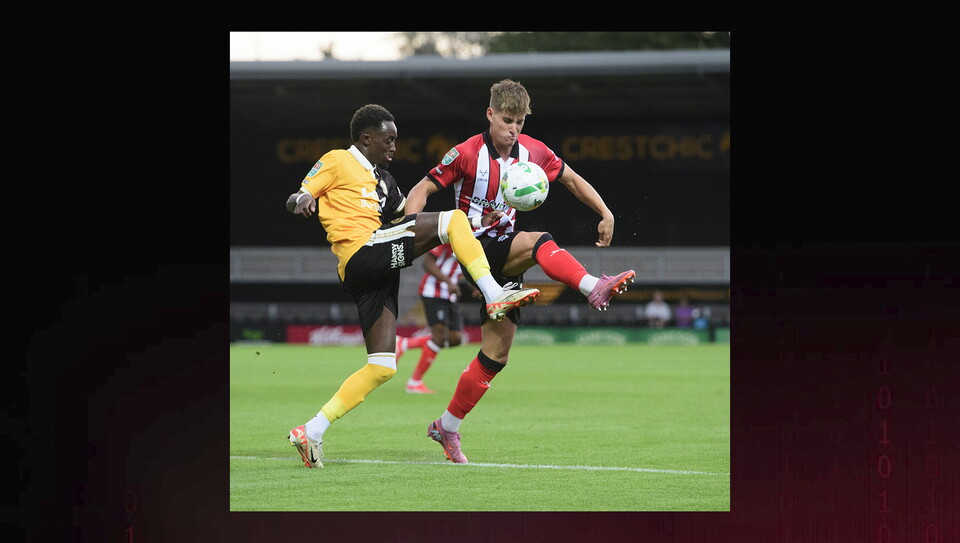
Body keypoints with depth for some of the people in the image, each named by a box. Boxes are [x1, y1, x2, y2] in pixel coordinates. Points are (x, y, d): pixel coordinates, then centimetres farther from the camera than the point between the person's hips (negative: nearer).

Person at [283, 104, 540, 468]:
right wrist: (302, 200, -25)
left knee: (382, 367, 3)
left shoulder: (381, 179, 30)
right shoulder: (337, 162, 6)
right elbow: (294, 199, 2)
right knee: (451, 219, -13)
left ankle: (311, 432, 2)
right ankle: (494, 296, -18)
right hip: (361, 254, -9)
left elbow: (406, 213, 33)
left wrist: (472, 225, 24)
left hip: (376, 275, 9)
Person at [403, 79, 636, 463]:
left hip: (504, 254, 5)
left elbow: (571, 179, 16)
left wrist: (605, 213, 5)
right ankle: (595, 288, -54)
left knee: (496, 353, 0)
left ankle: (446, 428, 10)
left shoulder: (532, 152, 3)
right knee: (539, 242, -32)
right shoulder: (467, 154, -10)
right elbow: (422, 190, -8)